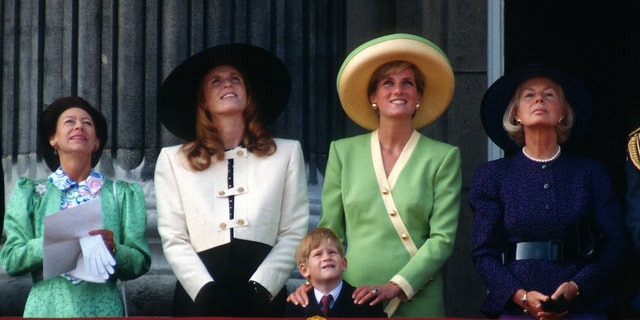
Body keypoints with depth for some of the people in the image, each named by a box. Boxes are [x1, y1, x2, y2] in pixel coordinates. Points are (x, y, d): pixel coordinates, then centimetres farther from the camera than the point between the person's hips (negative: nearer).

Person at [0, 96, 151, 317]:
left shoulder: (123, 194, 9)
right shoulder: (30, 193, 8)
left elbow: (140, 263, 3)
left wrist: (113, 249, -17)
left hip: (103, 307, 1)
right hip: (47, 307, 0)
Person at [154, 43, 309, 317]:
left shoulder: (287, 153, 9)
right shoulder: (173, 160, 8)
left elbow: (294, 233, 3)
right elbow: (173, 239, 2)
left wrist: (258, 289, -10)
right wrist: (206, 291, -12)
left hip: (262, 298, 0)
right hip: (200, 299, 0)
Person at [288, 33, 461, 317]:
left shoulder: (443, 157, 2)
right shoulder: (343, 152, 9)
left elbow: (442, 238, -5)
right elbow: (330, 230, 10)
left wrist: (395, 287, -15)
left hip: (417, 302, -1)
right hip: (351, 300, 1)